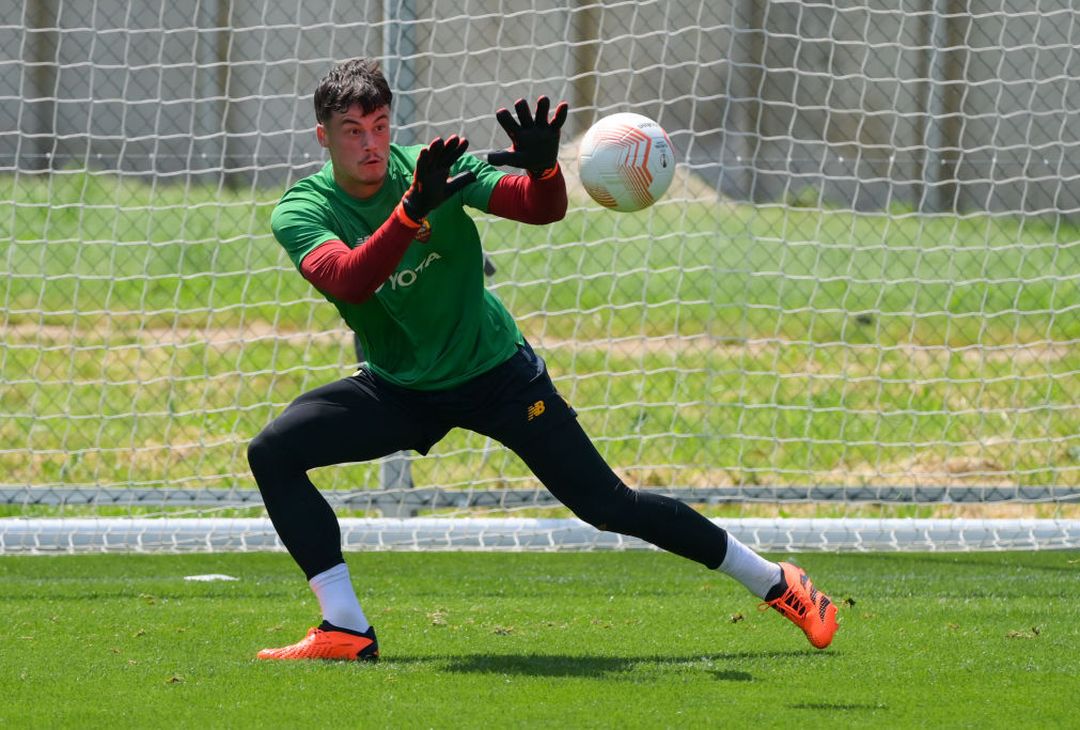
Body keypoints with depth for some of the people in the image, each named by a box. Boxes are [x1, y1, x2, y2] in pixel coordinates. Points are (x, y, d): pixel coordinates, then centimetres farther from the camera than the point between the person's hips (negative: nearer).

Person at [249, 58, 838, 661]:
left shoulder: (432, 166, -15)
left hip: (496, 371, -2)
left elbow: (543, 208, -25)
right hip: (399, 389, 2)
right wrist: (413, 209, -51)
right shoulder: (301, 211, -15)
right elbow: (349, 282, -36)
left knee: (607, 505, -5)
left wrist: (544, 165, -48)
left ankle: (776, 583, 9)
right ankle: (347, 632, -17)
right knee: (273, 453, -18)